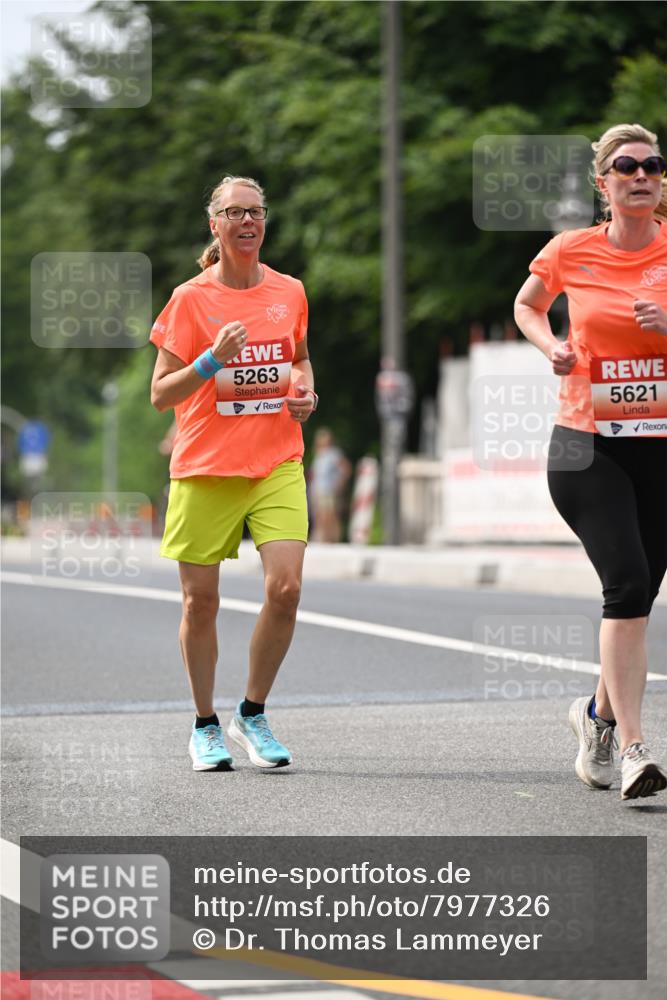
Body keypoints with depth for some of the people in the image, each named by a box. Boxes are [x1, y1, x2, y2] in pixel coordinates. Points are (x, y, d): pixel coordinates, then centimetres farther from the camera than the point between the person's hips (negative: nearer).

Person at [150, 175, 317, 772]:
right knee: (201, 602, 2)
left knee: (285, 588, -14)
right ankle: (206, 725, 21)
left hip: (277, 466, 2)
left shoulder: (289, 292, 7)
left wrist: (304, 389, 4)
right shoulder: (191, 299, -3)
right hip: (204, 470, -2)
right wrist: (214, 359, -19)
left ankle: (254, 715, 5)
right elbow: (160, 394, -4)